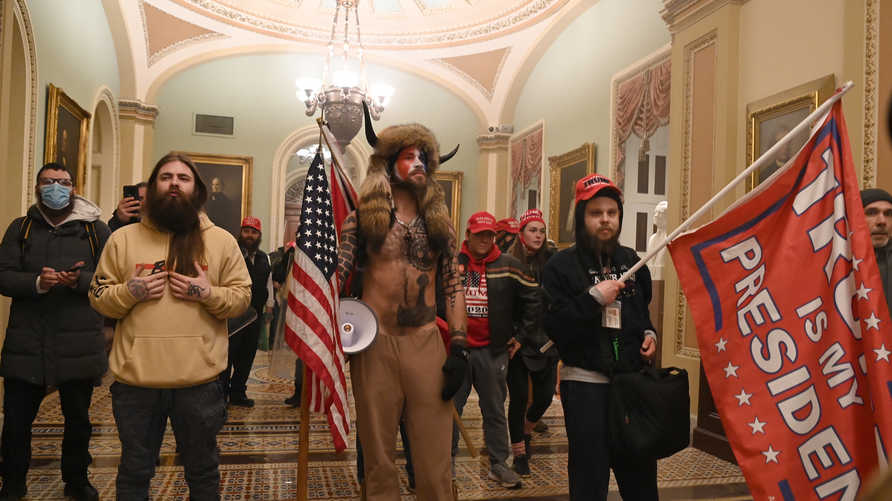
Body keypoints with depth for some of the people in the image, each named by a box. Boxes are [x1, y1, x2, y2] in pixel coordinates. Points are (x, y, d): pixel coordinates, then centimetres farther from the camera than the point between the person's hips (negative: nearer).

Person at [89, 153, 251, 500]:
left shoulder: (222, 241, 4)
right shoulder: (122, 239, 6)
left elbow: (242, 296, 3)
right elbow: (98, 297, 7)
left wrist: (209, 293, -15)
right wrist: (128, 292, -12)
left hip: (200, 380, -1)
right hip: (135, 380, 1)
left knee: (203, 471, 16)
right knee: (134, 472, 18)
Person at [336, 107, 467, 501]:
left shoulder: (438, 222, 10)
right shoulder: (362, 217, 3)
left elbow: (453, 286, 8)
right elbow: (337, 277, -2)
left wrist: (460, 348, 0)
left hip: (426, 343, 2)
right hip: (374, 343, -1)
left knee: (435, 458, 4)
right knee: (379, 455, 10)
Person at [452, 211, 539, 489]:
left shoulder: (508, 266, 0)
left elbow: (533, 300, 7)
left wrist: (520, 334, 6)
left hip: (493, 351, 0)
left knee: (494, 409, 10)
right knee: (451, 407, 9)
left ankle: (498, 463, 22)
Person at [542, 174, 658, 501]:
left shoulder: (631, 260, 12)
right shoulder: (561, 265, -5)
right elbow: (552, 326, -14)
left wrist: (649, 333, 8)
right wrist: (593, 298, -20)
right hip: (585, 383, -4)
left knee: (641, 475, 12)